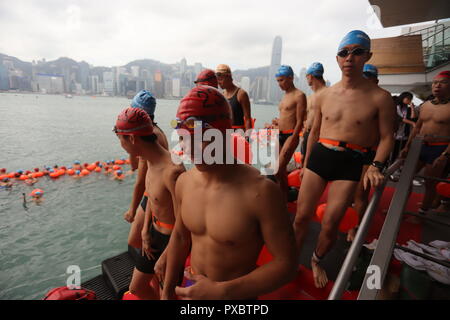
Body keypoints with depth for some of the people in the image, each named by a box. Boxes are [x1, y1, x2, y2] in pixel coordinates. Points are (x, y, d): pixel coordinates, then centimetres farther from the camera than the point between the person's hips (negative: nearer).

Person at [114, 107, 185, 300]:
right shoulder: (151, 161, -3)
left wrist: (166, 257, -17)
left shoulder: (172, 171, -33)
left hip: (172, 239, -8)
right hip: (155, 233, 9)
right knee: (137, 287, 25)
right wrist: (145, 231, 3)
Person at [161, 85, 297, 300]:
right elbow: (180, 236, 3)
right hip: (193, 286, 5)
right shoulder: (184, 182, -12)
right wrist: (167, 291, 9)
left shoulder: (260, 191, -29)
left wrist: (220, 291, -24)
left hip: (234, 294, -4)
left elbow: (286, 263, -21)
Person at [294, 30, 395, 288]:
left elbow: (386, 137, 2)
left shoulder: (380, 98, -3)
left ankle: (317, 261, 30)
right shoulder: (323, 96, 7)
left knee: (331, 223, 1)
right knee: (302, 216, 4)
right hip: (319, 156, 3)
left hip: (351, 163, -2)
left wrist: (377, 166, -14)